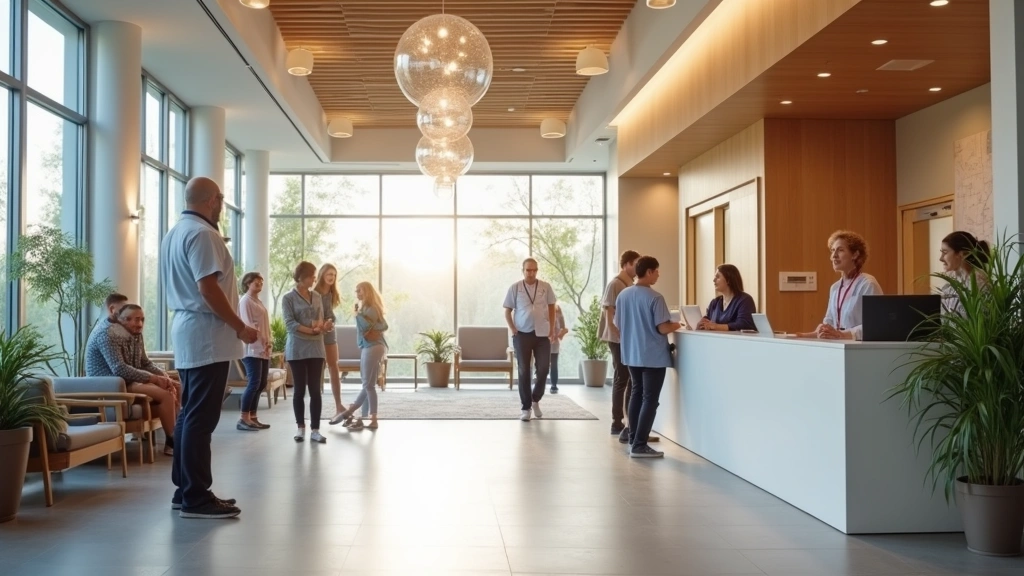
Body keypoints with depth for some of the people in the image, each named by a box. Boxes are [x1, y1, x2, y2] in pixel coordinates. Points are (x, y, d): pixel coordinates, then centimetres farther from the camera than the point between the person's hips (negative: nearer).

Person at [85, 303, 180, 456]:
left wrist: (164, 376, -6)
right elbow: (119, 369, -26)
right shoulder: (107, 335, -17)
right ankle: (171, 442, -13)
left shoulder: (136, 335, 11)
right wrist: (152, 378, -24)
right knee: (165, 395, -23)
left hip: (131, 382, 9)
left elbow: (146, 363, 13)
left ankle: (176, 436, 0)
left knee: (174, 390, -1)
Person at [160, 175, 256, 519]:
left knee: (189, 414, 13)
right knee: (201, 418, -8)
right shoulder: (202, 233, -14)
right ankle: (196, 498, -5)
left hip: (186, 330, 10)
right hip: (207, 335, -10)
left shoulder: (174, 233, 18)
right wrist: (241, 327, -16)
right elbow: (208, 288, -22)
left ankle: (185, 490, 18)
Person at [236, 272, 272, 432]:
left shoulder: (258, 301, 22)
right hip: (253, 349, -9)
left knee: (261, 384, 8)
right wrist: (261, 340, -19)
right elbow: (248, 324, -15)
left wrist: (269, 341, 6)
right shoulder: (245, 300, -6)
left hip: (263, 349, 9)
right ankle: (243, 419, -9)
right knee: (254, 383, -13)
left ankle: (252, 417, 13)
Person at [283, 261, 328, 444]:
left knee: (316, 390, 0)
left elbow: (320, 320, 12)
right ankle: (301, 427, 16)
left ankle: (315, 430, 3)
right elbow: (290, 323, -12)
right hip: (297, 349, -4)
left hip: (316, 348, 4)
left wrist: (321, 326, -11)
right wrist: (311, 330, -18)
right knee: (299, 389, 3)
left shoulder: (317, 297, 12)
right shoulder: (288, 298, -3)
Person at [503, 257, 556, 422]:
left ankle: (536, 400, 23)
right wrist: (513, 330, -6)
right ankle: (526, 408, 8)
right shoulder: (515, 288, -1)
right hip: (522, 334, -1)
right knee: (524, 371, 1)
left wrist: (552, 330, 5)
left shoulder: (545, 287, 3)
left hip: (542, 334, 1)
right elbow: (507, 311, 4)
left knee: (544, 369, 0)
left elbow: (551, 308, 12)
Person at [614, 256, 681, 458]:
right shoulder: (655, 298, -16)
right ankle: (639, 446, -5)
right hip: (653, 356, -7)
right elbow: (663, 328, -19)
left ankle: (633, 440, 24)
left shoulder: (623, 295, 3)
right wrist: (676, 326, 0)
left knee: (637, 394, 19)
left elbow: (618, 326, 10)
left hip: (631, 354, 7)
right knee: (650, 399, -2)